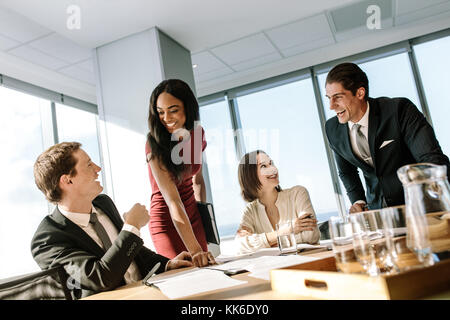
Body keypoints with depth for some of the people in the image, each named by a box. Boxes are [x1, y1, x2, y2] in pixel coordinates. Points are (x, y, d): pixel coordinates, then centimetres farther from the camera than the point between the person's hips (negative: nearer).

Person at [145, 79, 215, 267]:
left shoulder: (197, 133, -4)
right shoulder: (155, 144, -23)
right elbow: (172, 201, -31)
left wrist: (204, 215, 6)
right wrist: (195, 250, -38)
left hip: (193, 216, 5)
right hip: (166, 220, -5)